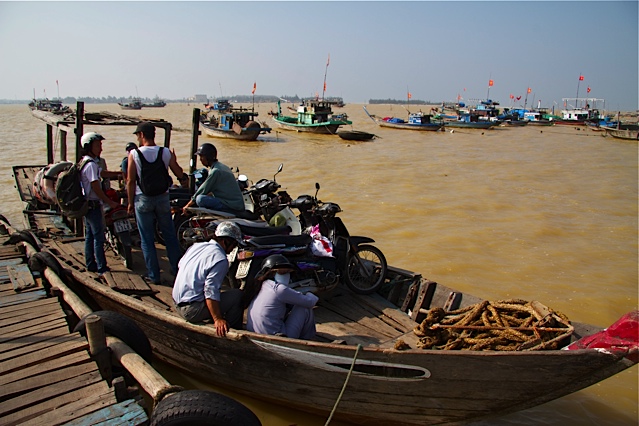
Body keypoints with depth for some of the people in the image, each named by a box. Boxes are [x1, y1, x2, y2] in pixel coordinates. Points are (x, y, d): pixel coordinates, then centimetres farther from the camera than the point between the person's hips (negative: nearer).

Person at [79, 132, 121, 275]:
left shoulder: (85, 162, 12)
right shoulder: (91, 164, -19)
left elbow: (102, 172, 23)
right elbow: (96, 187, -21)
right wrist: (110, 202, -15)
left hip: (87, 204, 10)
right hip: (93, 205, -10)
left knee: (89, 236, 15)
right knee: (99, 237, -6)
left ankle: (90, 264, 23)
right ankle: (102, 268, -2)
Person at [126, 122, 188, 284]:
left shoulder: (134, 154, -9)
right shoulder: (166, 153, -4)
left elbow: (130, 181, -8)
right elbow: (180, 175, 3)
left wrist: (130, 202, 3)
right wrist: (173, 160, 22)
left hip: (143, 199, -2)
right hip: (162, 198, 2)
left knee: (147, 239, 7)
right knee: (169, 235, 14)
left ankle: (153, 274, 13)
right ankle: (177, 268, 21)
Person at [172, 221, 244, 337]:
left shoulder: (196, 246, 8)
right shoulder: (220, 259, -18)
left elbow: (180, 264, 22)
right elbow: (211, 292, -25)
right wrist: (217, 319, -24)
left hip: (178, 303, 9)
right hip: (192, 310, -9)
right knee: (237, 295, -7)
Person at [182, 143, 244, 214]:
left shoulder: (215, 171, -14)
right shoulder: (221, 167, 17)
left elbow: (203, 190, -10)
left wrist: (187, 206, 0)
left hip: (233, 207, -10)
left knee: (200, 199, -23)